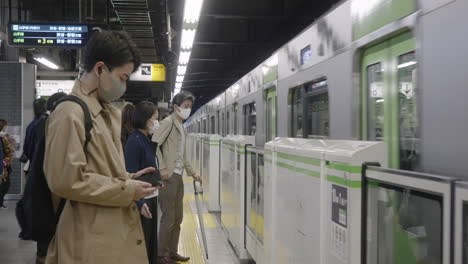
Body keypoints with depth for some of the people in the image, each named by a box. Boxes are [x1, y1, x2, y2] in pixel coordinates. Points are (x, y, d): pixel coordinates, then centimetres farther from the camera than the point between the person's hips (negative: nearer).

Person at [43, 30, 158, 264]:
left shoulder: (109, 113, 13)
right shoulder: (70, 113, -16)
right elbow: (66, 180, -22)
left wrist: (128, 179, 6)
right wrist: (126, 190, -16)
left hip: (117, 230, 9)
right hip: (93, 240, -9)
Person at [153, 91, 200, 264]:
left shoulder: (181, 126, 18)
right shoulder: (168, 122, -8)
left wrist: (191, 172, 23)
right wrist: (162, 168, -21)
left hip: (178, 176, 9)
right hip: (169, 176, -8)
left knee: (178, 218, 13)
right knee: (169, 218, -4)